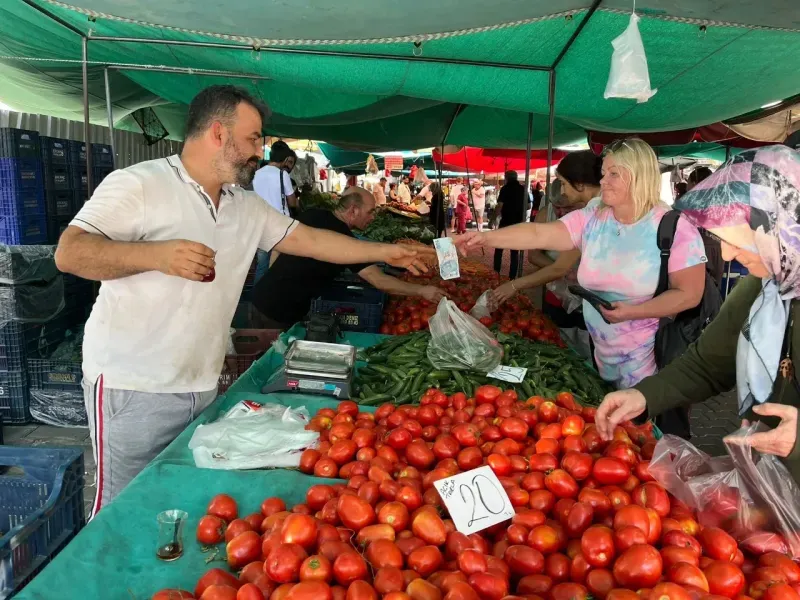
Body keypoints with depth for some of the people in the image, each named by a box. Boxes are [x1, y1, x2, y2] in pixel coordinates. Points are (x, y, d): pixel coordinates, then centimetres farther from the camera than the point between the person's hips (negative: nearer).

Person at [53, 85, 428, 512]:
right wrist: (156, 255, -29)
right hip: (133, 389, -6)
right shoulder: (137, 184, -10)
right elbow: (68, 253, -15)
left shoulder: (247, 208, 11)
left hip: (203, 388, 6)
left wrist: (386, 252, 14)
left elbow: (310, 241, 15)